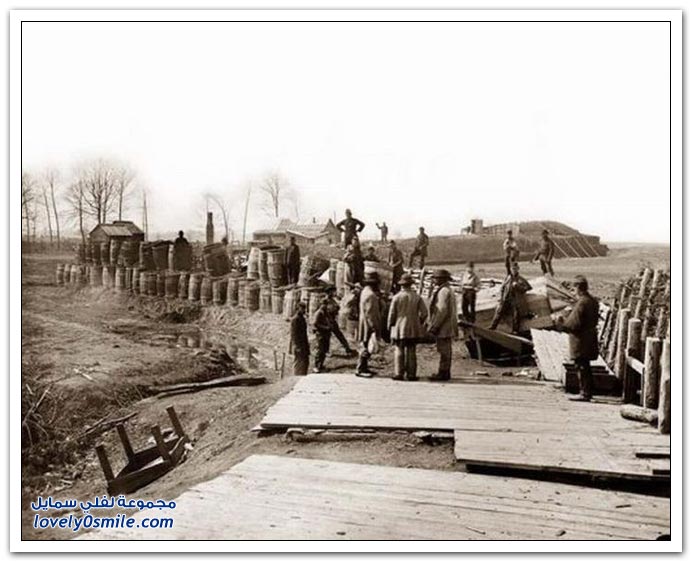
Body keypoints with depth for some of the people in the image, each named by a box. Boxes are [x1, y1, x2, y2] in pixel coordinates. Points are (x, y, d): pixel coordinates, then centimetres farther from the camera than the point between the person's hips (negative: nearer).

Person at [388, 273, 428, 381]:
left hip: (399, 329, -2)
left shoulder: (397, 297, -7)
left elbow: (392, 314, -3)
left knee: (399, 351, 2)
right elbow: (424, 313, -2)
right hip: (413, 329, 2)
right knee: (411, 352, 7)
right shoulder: (416, 297, -2)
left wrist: (389, 326, 10)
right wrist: (419, 323, 14)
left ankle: (399, 374, 0)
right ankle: (411, 374, 8)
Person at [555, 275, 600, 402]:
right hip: (590, 338, 10)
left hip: (580, 341, -10)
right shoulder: (593, 301, 10)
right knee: (586, 367, 17)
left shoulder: (581, 302, -20)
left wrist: (561, 323, -4)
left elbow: (575, 324, -21)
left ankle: (584, 393, 3)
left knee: (582, 368, -2)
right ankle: (587, 392, 24)